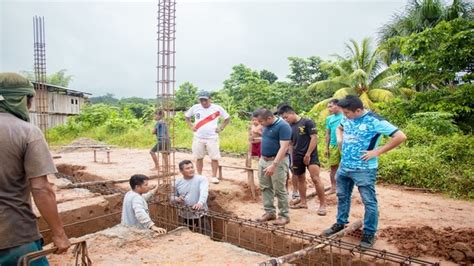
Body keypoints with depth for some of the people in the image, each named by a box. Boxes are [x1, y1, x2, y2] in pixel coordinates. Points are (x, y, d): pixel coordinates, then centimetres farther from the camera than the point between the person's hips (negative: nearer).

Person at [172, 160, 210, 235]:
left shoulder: (201, 179, -11)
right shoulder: (177, 182, 2)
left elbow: (204, 192, -28)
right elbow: (172, 197, 12)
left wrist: (200, 203, -48)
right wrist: (177, 199, -12)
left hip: (200, 214, -4)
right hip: (185, 216, 4)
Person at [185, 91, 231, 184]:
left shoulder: (217, 108, -4)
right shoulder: (195, 107, 0)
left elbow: (227, 118, 7)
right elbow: (186, 116, 16)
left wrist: (221, 128, -1)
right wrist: (191, 126, 5)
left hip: (212, 138, -2)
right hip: (198, 138, 2)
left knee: (214, 158, -2)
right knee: (199, 158, 8)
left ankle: (214, 176, 10)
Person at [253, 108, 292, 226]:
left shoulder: (283, 126, -19)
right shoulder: (267, 125, 7)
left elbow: (284, 147, -24)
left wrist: (274, 164, -30)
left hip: (278, 161, -8)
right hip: (263, 160, 8)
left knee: (279, 190, 0)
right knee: (265, 187, 12)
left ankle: (284, 215, 12)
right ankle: (269, 212, 24)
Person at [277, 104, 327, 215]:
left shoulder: (307, 122, -11)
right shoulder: (289, 127, 7)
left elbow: (314, 138, -14)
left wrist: (308, 154, -16)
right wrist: (292, 159, 10)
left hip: (310, 155, -6)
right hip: (297, 157, 7)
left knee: (315, 178, -11)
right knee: (300, 179, 14)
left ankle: (323, 204, -1)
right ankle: (303, 202, 26)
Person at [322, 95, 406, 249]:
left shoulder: (374, 121, -19)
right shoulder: (347, 118, 1)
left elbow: (401, 137, -20)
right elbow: (339, 128, 26)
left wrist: (377, 151, -19)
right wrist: (339, 139, 4)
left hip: (364, 170, -7)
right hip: (344, 166, 7)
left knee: (369, 202, 5)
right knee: (342, 196, 19)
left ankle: (369, 233, 20)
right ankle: (340, 223, 37)